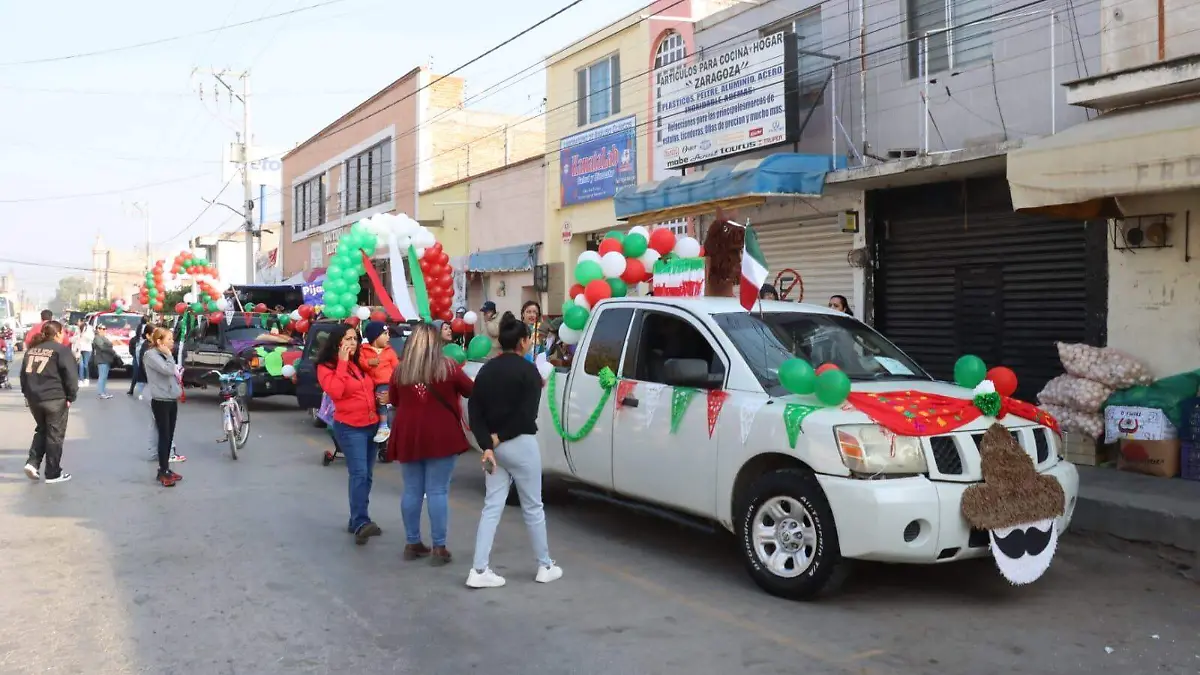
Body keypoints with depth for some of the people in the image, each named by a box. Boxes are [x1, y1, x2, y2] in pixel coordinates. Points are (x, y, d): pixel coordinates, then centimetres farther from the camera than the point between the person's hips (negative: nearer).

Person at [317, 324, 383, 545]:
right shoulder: (326, 367, -5)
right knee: (359, 473, -19)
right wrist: (342, 362, -17)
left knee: (366, 475, 9)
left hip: (372, 425, 7)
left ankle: (357, 521, 18)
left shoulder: (360, 364, 14)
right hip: (349, 427, -7)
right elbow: (335, 391, -22)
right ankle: (361, 523, -25)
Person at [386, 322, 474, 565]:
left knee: (412, 491, 12)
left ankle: (412, 543, 21)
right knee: (438, 492, 1)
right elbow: (472, 391, 8)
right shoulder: (448, 367, -5)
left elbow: (394, 401, 17)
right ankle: (439, 548, 4)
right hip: (441, 437, -3)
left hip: (408, 437, 3)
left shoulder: (401, 370, 2)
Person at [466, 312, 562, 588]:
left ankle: (479, 571, 5)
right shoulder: (528, 370, -10)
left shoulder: (486, 370, 8)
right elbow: (527, 414, -18)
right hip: (520, 444, -6)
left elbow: (474, 411, 1)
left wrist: (487, 445, -5)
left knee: (492, 506, 9)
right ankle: (545, 566, 20)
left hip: (494, 446, 6)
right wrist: (500, 437, -8)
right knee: (533, 507, 7)